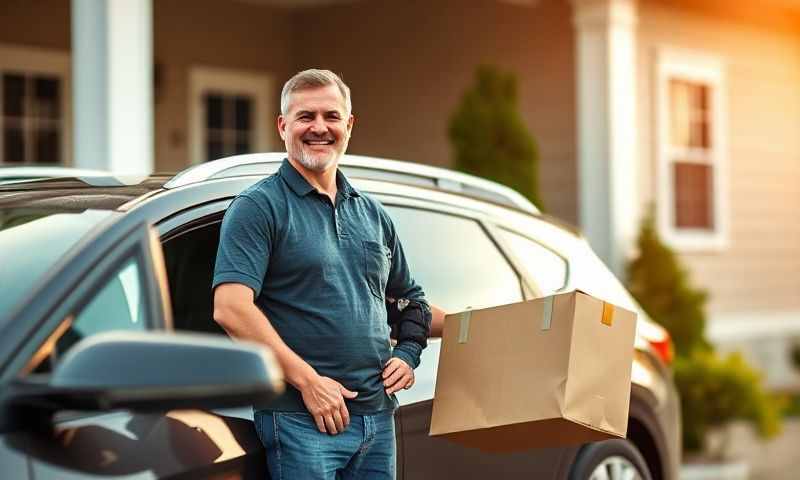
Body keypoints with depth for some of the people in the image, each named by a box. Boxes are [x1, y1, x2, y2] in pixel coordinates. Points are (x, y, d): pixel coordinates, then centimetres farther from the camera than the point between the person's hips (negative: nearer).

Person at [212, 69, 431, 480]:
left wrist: (407, 354, 8)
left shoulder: (371, 213, 16)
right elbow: (230, 309, -17)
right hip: (300, 419, -6)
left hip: (378, 416, 6)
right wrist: (307, 380, -18)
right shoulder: (258, 207, -5)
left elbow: (409, 299, 28)